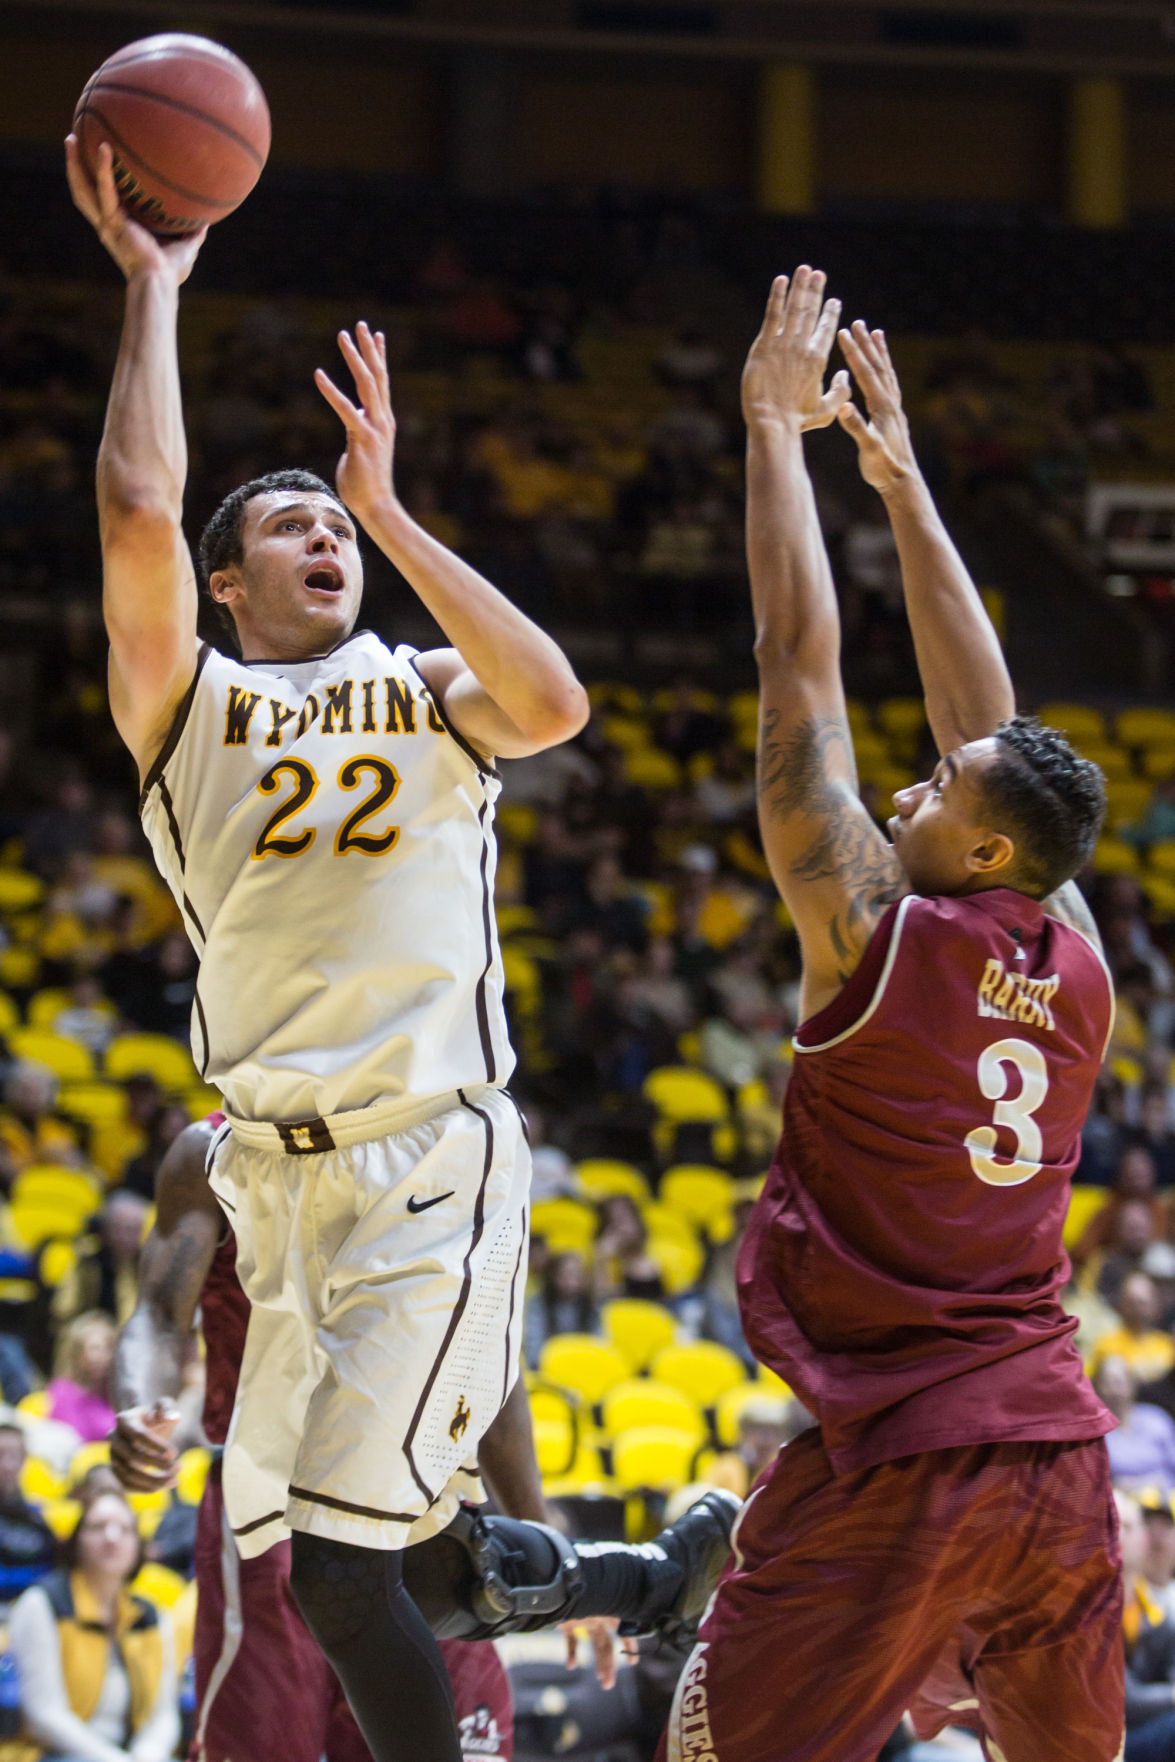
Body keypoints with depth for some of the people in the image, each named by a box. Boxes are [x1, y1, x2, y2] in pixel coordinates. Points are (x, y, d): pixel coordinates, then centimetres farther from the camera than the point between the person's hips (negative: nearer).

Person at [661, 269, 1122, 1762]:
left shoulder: (878, 932, -9)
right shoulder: (1072, 960, 6)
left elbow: (799, 661, -5)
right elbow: (989, 717, 17)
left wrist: (775, 423, 2)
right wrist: (901, 482, 23)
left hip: (895, 1467, -6)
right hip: (1060, 1457, 6)